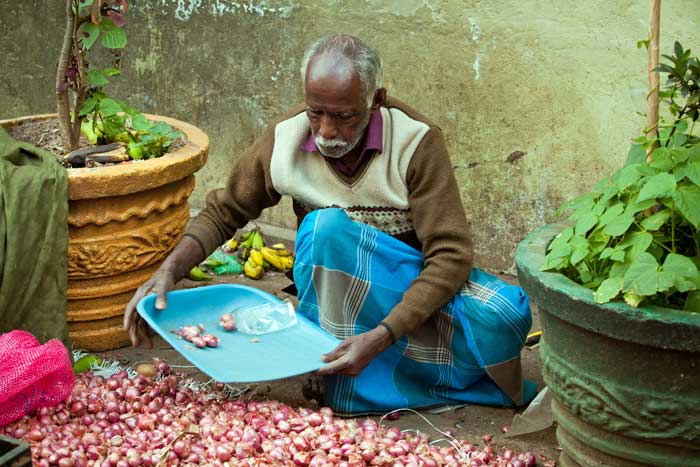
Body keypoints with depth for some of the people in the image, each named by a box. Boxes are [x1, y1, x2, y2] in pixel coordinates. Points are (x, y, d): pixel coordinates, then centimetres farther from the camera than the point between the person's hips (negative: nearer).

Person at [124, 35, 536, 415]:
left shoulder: (416, 141, -21)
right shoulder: (285, 139, -13)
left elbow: (451, 255, -25)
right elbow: (223, 212, 1)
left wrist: (380, 337, -37)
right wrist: (169, 271, -17)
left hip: (416, 284, -1)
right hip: (334, 283, 2)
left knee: (503, 314, -31)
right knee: (326, 225, -32)